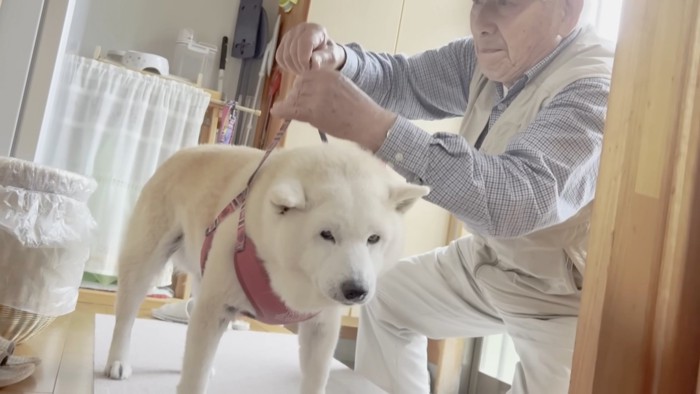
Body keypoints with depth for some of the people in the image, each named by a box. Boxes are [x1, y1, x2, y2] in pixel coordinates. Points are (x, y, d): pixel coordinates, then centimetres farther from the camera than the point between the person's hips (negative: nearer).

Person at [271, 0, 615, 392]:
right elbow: (405, 80, -1)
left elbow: (523, 198, -44)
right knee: (386, 297, 15)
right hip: (494, 258, 8)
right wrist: (335, 59, -23)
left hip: (568, 294, -7)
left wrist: (374, 127, -51)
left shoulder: (597, 87, -30)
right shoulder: (495, 54, -5)